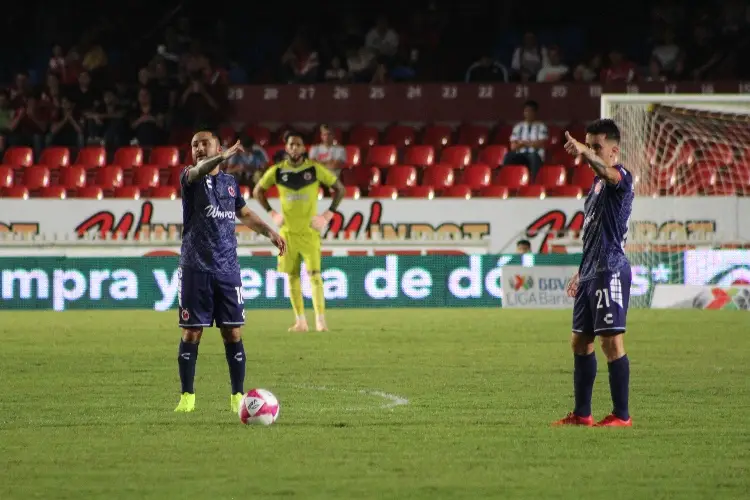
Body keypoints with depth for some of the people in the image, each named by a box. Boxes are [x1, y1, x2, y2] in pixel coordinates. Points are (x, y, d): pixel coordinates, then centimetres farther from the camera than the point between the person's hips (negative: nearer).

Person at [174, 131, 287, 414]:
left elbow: (245, 214, 29)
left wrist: (269, 232, 16)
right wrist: (223, 157, -46)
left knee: (232, 333, 1)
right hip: (195, 269, -3)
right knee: (192, 333, 0)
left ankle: (237, 396, 8)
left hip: (227, 268, 3)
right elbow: (198, 172, -27)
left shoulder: (230, 182, 13)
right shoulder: (190, 178, -2)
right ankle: (187, 396, 8)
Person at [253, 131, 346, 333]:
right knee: (292, 276, 5)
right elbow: (258, 191, 16)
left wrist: (328, 214, -2)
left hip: (310, 231, -3)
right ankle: (300, 321, 12)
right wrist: (272, 213, 7)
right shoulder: (277, 171, 0)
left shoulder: (315, 169, -5)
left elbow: (339, 188, 5)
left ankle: (321, 321, -13)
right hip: (288, 231, 3)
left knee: (314, 275, -12)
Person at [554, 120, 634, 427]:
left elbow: (607, 172, -35)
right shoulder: (597, 183, 20)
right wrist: (582, 273, 24)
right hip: (591, 272, 10)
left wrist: (584, 153, -54)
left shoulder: (620, 177, -8)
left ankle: (621, 414, -6)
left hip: (611, 271, -10)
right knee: (580, 341, 12)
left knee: (612, 341, -10)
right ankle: (581, 413, 18)